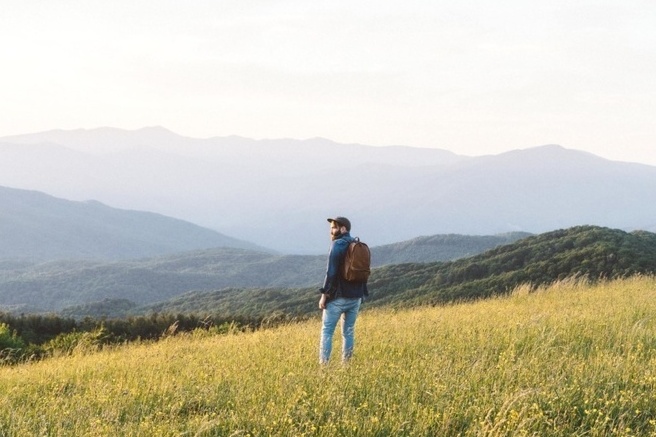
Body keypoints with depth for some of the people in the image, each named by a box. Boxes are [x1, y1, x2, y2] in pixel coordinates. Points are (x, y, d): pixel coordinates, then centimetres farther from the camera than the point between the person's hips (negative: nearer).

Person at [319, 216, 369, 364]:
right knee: (349, 332, 11)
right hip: (355, 297, 7)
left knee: (327, 331, -2)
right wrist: (362, 294, 18)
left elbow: (331, 272, -17)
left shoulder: (337, 245, -11)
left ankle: (323, 364, -8)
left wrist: (324, 295, -13)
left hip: (338, 296, -7)